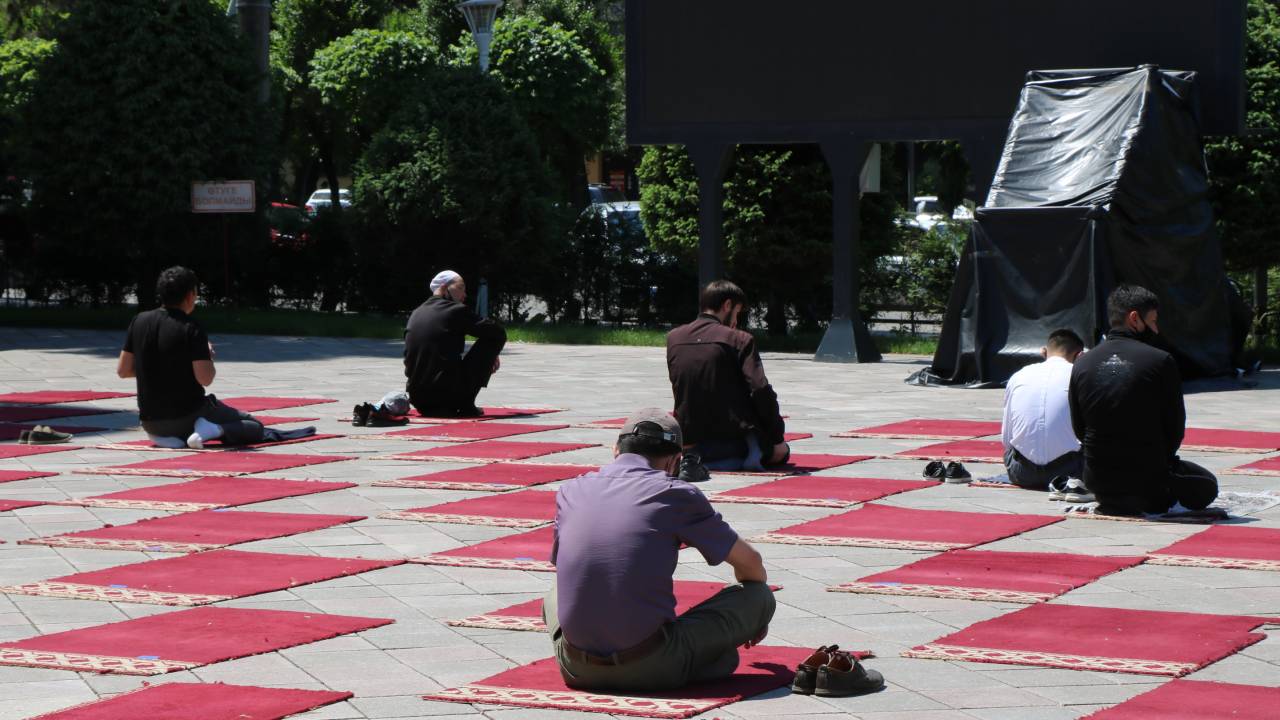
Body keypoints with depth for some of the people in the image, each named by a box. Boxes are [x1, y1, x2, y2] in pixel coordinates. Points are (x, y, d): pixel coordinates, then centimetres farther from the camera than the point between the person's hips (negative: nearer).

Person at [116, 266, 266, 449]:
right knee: (255, 428, 11)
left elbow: (123, 370, 4)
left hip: (150, 421, 4)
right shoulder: (191, 329, -15)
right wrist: (208, 357, 1)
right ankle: (213, 430, -16)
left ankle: (165, 436, 6)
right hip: (189, 416, -4)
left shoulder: (140, 321, -1)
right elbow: (205, 379, -19)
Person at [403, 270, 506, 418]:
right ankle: (466, 405, 2)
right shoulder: (455, 310, -4)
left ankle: (434, 409, 12)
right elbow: (499, 333, -1)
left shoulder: (416, 314, 15)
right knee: (491, 340, 5)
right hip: (448, 393, -7)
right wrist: (492, 355, 21)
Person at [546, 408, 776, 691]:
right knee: (759, 596, 11)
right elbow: (750, 563, 10)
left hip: (578, 671, 3)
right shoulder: (675, 494, -2)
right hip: (652, 670, -3)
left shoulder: (571, 491, 10)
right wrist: (755, 615, 32)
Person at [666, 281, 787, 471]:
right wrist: (777, 439, -8)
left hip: (689, 441, 3)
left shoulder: (673, 338, 6)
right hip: (733, 438, -3)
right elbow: (761, 391, -17)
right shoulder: (739, 339, -9)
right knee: (780, 452, 26)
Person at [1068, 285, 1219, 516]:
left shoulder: (1082, 364, -3)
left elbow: (1079, 429, 3)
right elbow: (1175, 427, -6)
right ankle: (1150, 502, 2)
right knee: (1207, 486, 23)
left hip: (1097, 479, 6)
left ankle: (1111, 501, 13)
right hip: (1147, 477, -6)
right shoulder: (1160, 361, -13)